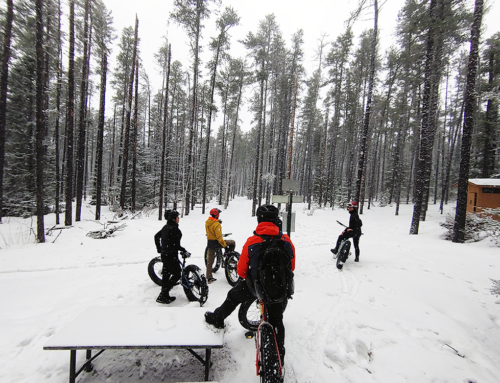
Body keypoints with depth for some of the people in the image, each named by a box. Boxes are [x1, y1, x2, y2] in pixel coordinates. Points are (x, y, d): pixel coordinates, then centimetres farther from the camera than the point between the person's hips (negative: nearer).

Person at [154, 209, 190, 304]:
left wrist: (159, 248, 28)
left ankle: (165, 296, 26)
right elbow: (176, 245, -23)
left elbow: (156, 236, 20)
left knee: (166, 274, 16)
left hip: (164, 254, 10)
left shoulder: (165, 227, 8)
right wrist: (184, 251, -12)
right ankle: (162, 295, 1)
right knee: (177, 275, 0)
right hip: (171, 255, -10)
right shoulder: (174, 229, -20)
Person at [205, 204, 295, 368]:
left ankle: (217, 319, 46)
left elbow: (241, 270, -7)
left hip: (255, 286, -1)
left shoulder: (251, 242, -17)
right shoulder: (286, 241, -14)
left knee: (233, 296, 27)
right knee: (276, 321, 23)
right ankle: (279, 357, 37)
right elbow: (292, 266, 0)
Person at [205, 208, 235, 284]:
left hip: (209, 243, 8)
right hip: (216, 243, -8)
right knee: (232, 243, 9)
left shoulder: (207, 222, 3)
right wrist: (225, 245, -14)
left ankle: (209, 278, 22)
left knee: (209, 261, 14)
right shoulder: (216, 224, -22)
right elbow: (219, 237, -23)